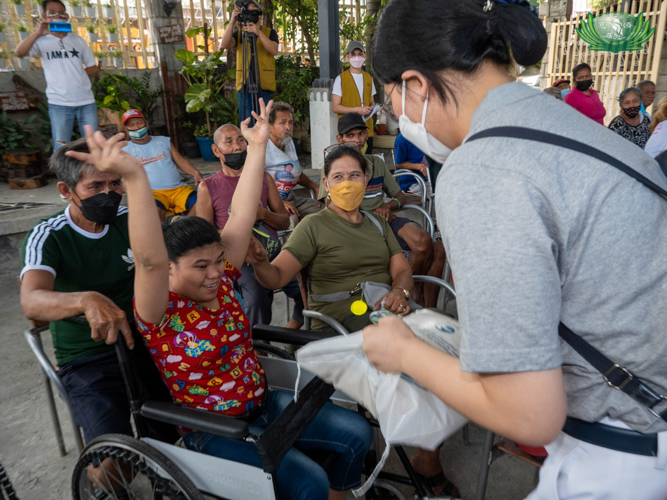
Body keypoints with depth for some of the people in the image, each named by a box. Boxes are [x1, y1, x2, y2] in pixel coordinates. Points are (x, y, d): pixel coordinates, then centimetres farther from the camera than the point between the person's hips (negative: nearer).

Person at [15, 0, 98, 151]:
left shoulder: (78, 40, 11)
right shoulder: (41, 41, 3)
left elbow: (93, 68, 13)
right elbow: (19, 53, -14)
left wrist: (74, 76, -1)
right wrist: (37, 33, -24)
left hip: (86, 102, 2)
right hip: (59, 104, -2)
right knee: (61, 149, 0)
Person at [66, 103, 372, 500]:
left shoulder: (221, 283, -3)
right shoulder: (161, 314, -19)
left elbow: (243, 216, -7)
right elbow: (150, 260, -39)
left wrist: (258, 146, -9)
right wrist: (135, 177, -51)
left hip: (264, 404, 7)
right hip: (214, 431, -6)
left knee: (358, 433, 4)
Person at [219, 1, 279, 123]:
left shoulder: (269, 32, 9)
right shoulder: (239, 33, 13)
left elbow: (274, 50, -10)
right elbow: (224, 44, -4)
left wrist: (258, 33, -22)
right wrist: (231, 22, -13)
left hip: (264, 85, -2)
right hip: (244, 84, 2)